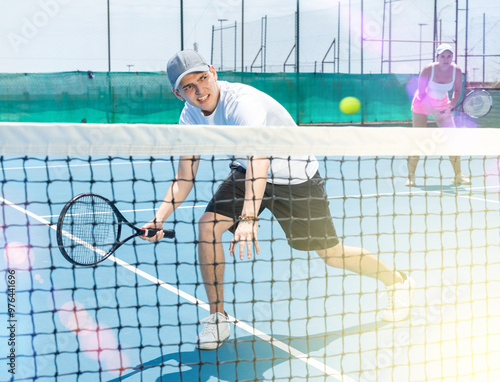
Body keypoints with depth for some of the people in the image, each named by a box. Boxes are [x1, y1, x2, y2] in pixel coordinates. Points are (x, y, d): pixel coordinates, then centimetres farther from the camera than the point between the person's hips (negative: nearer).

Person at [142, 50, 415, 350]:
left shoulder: (242, 102, -36)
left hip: (295, 176, -5)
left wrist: (249, 218, -66)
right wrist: (159, 219, -21)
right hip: (246, 169, 6)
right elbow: (185, 178, -6)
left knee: (331, 253, 1)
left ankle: (397, 281, 29)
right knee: (208, 225, -17)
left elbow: (258, 158, -52)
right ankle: (218, 318, -2)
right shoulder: (191, 116, -12)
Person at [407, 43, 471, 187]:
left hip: (442, 106, 3)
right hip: (422, 104, -3)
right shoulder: (428, 70, -26)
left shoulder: (456, 70, -17)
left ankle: (458, 175, 6)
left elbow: (457, 91, -3)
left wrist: (451, 106, -20)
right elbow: (421, 94, -20)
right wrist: (432, 110, -31)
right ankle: (411, 176, 0)